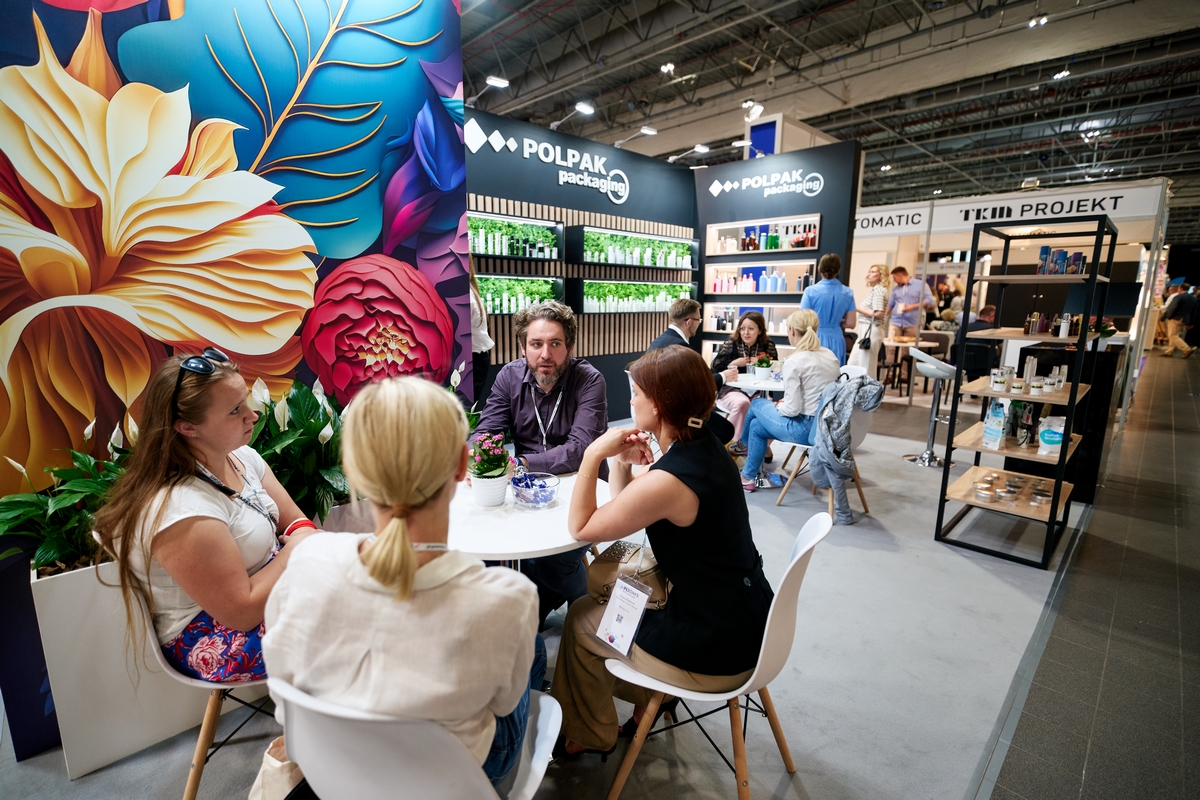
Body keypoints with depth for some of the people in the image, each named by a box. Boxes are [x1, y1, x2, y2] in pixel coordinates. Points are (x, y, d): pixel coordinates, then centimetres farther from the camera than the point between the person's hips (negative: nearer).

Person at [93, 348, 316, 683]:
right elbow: (243, 611, -25)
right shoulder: (181, 510, -28)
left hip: (266, 587, 8)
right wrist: (296, 550, -19)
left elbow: (295, 521, 2)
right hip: (215, 639, -7)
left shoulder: (242, 456, -4)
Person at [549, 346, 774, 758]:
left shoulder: (669, 479, -31)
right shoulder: (706, 448, -2)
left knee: (581, 618, 12)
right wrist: (622, 462, -8)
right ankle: (651, 698, 38)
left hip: (715, 653, -8)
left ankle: (588, 735, 35)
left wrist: (593, 456, -19)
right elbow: (624, 505, 9)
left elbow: (581, 528, -16)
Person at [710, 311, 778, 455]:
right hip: (731, 390, -2)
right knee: (742, 402, -35)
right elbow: (715, 370, -3)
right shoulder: (729, 344, -1)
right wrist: (734, 364, -14)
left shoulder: (768, 346, 5)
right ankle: (734, 442, -14)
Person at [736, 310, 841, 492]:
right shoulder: (830, 355, 5)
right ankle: (748, 476, 32)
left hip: (806, 430, -7)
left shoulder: (794, 361, -18)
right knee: (756, 426, 21)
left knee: (757, 403, 17)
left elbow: (792, 409, -19)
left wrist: (780, 406, 3)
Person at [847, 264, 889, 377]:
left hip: (872, 331, -10)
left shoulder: (878, 289, -9)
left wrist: (858, 308, -13)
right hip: (866, 330, 10)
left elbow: (878, 313, -18)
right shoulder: (874, 289, 19)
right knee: (853, 363, 12)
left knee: (866, 366, -6)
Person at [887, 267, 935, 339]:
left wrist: (913, 307, -13)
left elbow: (929, 300, -3)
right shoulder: (895, 288, 16)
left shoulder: (921, 284, 3)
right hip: (896, 323, 3)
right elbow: (890, 305, 18)